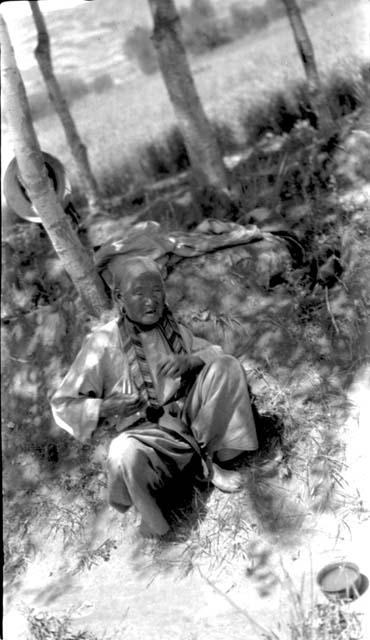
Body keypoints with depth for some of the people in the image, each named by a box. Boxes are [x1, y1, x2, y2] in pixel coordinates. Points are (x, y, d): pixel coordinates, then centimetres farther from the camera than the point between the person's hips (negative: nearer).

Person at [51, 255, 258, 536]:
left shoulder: (172, 328, 4)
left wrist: (190, 360, -16)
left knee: (226, 366, -12)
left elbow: (216, 352, 7)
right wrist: (105, 407, -26)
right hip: (147, 432, -5)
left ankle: (211, 462, -4)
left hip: (190, 416, 5)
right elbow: (62, 405, -7)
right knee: (124, 454, -39)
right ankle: (150, 515, -5)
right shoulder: (103, 342, -10)